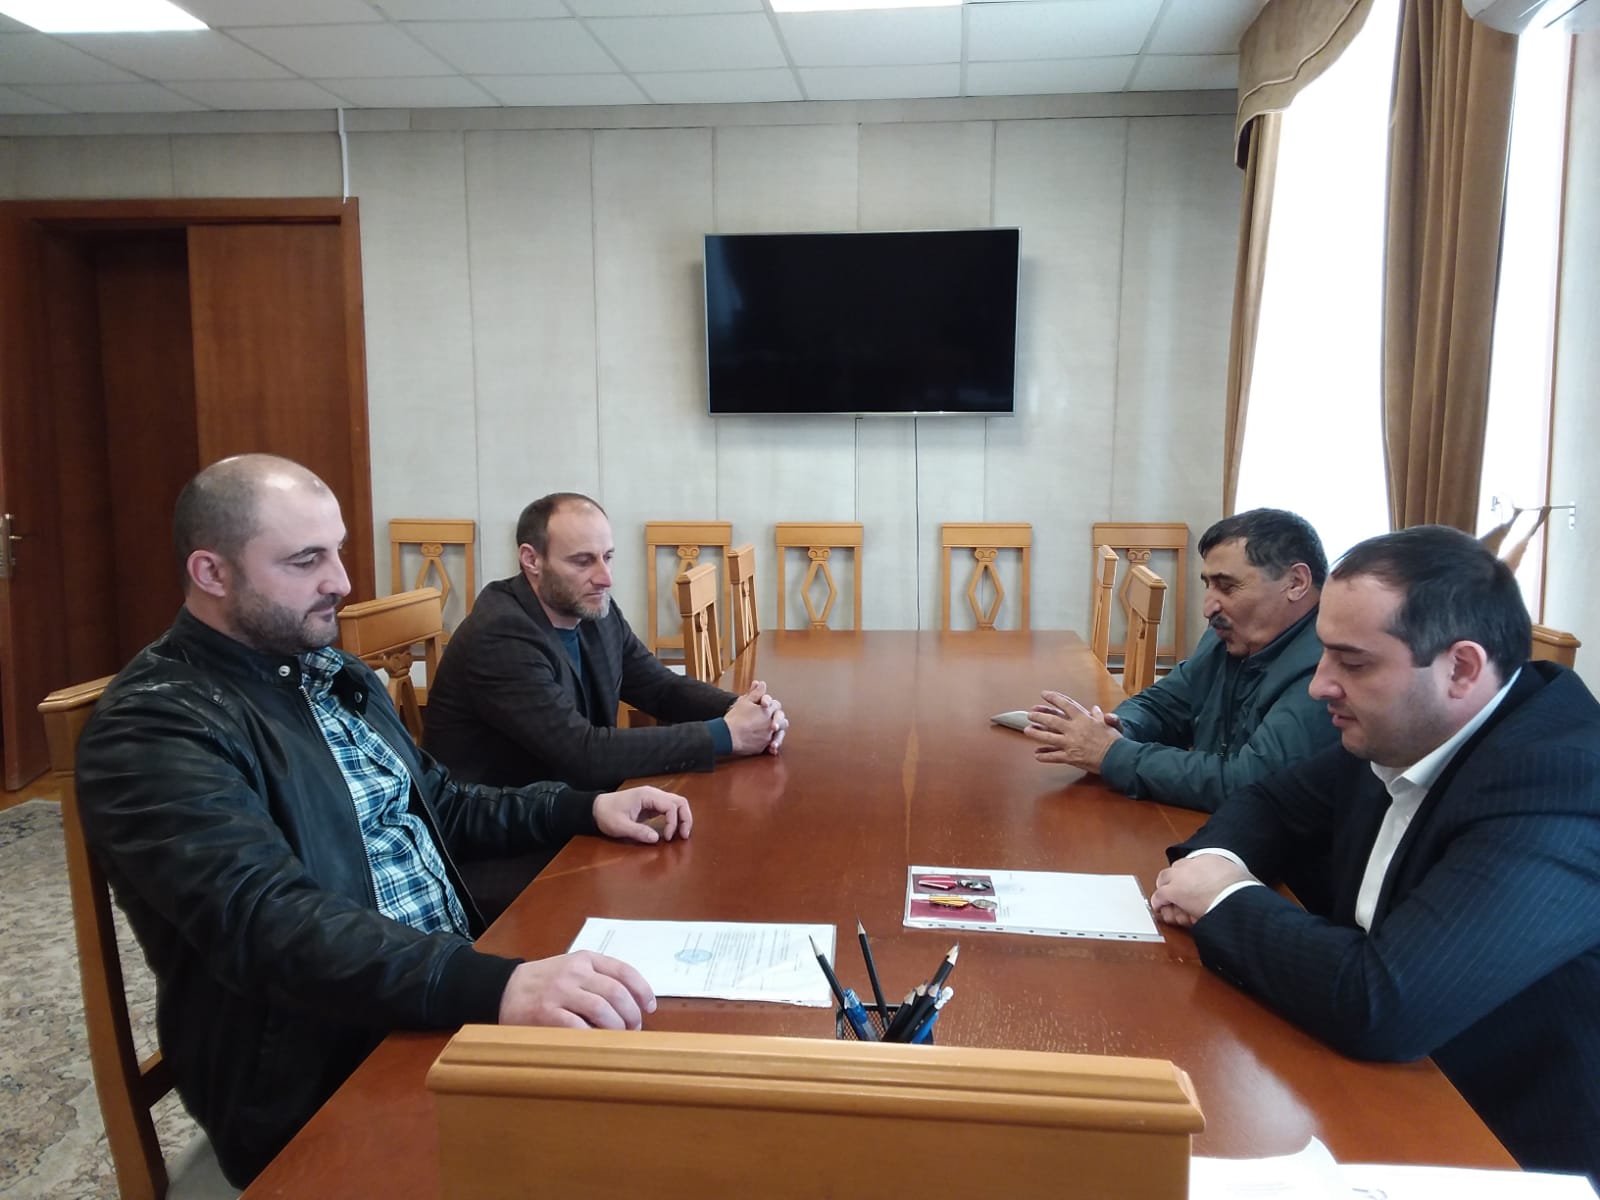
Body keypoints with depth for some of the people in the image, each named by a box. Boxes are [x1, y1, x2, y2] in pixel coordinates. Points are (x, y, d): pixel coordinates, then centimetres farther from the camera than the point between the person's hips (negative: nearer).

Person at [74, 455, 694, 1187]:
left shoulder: (329, 674, 10)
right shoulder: (151, 728, -16)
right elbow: (269, 923, -30)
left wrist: (584, 808, 6)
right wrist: (495, 986, -42)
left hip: (453, 997, 8)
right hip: (318, 1083, -7)